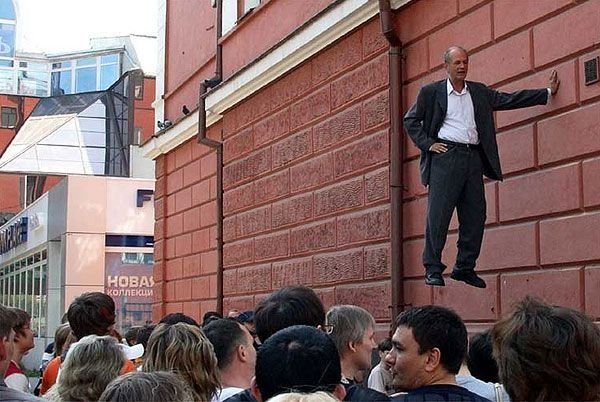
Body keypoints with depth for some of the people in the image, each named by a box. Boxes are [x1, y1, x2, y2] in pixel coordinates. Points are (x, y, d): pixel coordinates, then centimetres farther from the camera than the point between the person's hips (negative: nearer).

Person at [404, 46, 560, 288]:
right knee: (438, 214, -8)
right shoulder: (431, 92, 7)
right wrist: (427, 144, -4)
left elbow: (509, 99, 19)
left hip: (473, 157, 5)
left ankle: (465, 268, 12)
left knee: (475, 216, 3)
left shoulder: (479, 92, 18)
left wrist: (548, 92, 17)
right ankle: (433, 269, -4)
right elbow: (410, 120, 8)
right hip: (445, 156, -5)